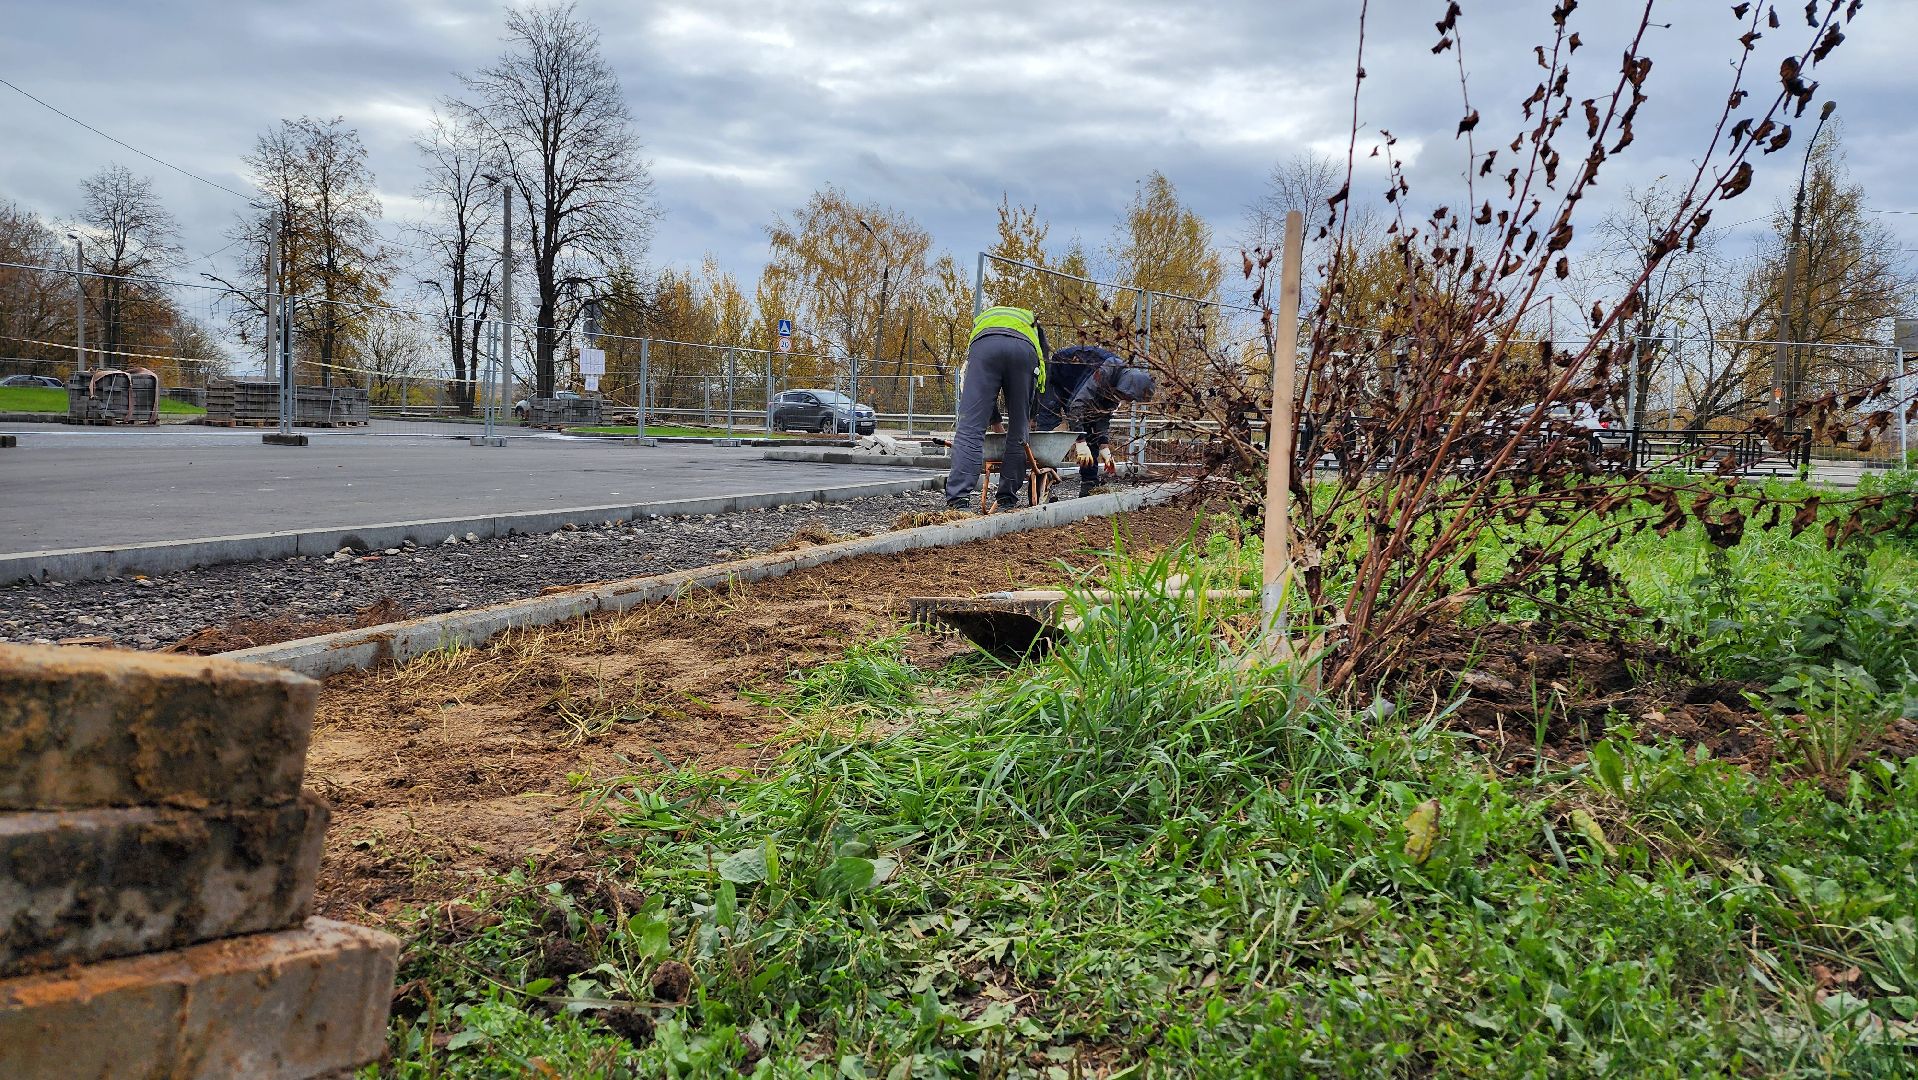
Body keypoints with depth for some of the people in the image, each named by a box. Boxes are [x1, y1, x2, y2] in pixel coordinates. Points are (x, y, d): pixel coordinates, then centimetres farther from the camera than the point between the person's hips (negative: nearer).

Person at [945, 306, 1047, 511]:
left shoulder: (981, 319, 45)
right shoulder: (1032, 322, 44)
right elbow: (1043, 368, 31)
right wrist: (1031, 416, 38)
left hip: (984, 347, 0)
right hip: (1024, 350, 0)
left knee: (970, 428, -5)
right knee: (1017, 433, 12)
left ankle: (959, 499, -17)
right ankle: (1007, 498, 15)